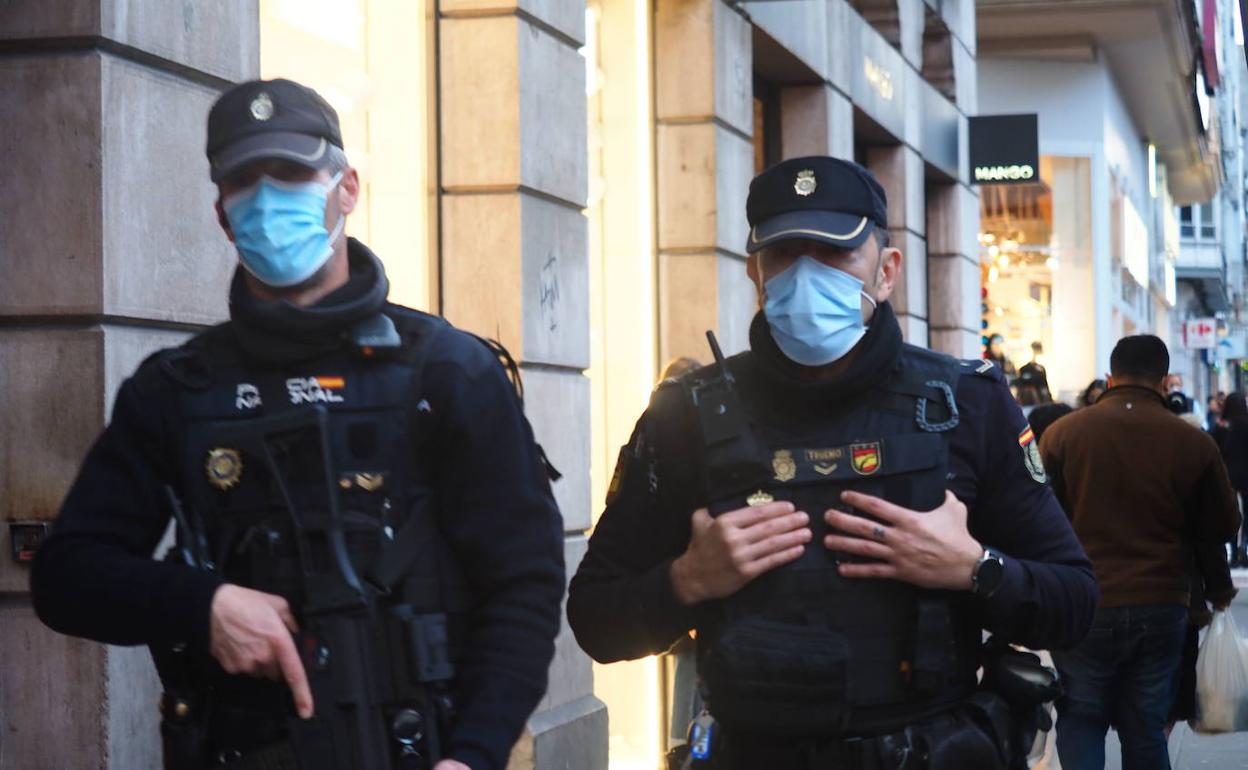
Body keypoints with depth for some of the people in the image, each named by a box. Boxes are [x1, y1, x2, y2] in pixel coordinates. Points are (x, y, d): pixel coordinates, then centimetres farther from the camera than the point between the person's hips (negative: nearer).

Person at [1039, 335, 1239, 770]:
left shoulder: (1061, 433, -6)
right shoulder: (1194, 444, -5)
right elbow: (1221, 530, 6)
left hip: (1081, 605, -1)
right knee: (1145, 730, 12)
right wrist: (1217, 588, 24)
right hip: (1161, 604, 1)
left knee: (1080, 718, 11)